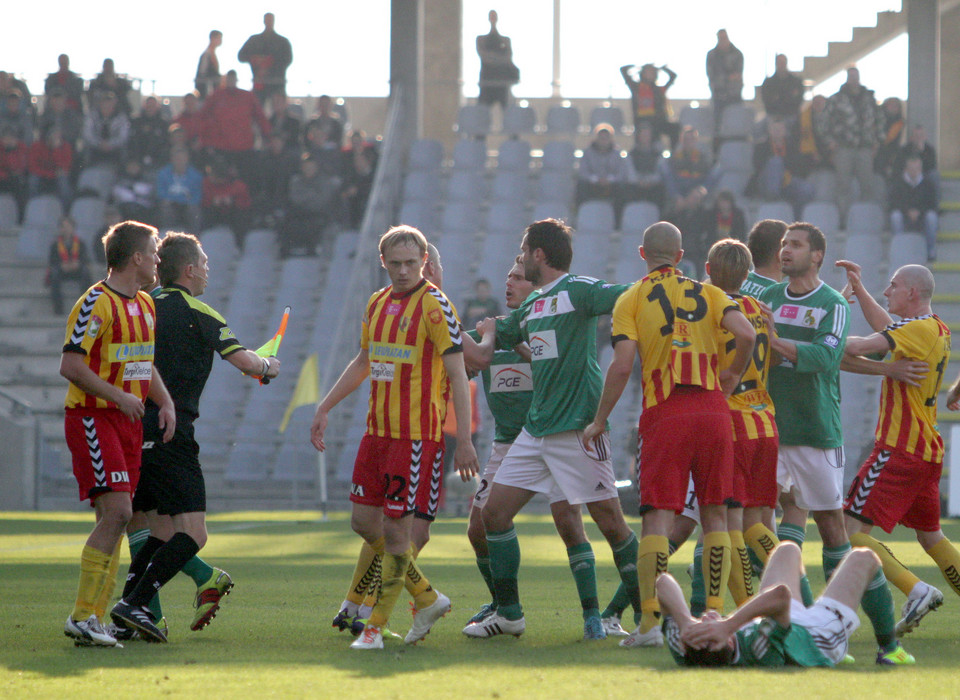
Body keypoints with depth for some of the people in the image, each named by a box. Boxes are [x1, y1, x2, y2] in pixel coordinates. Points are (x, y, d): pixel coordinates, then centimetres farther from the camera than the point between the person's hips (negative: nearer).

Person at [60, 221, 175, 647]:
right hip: (92, 418, -9)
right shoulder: (96, 305, -13)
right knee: (116, 513, -17)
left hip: (128, 421, 9)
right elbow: (70, 365, -17)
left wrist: (165, 402, 11)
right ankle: (83, 616, -15)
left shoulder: (145, 305, 16)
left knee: (115, 520, 5)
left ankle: (93, 617, 7)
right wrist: (119, 397, -22)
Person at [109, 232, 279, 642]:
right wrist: (268, 366, 17)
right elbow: (244, 361, -5)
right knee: (192, 534, -8)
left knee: (161, 532, 15)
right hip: (170, 436, -8)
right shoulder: (196, 314, -4)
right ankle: (134, 605, -20)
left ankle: (128, 605, 4)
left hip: (135, 434, 8)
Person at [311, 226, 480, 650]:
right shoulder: (377, 304, 12)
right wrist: (325, 408, 25)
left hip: (417, 435, -8)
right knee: (364, 521, 8)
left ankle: (377, 626, 4)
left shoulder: (434, 307, -10)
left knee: (395, 527, -6)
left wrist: (464, 440, -18)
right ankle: (427, 598, 22)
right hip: (377, 430, 8)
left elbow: (457, 374, -13)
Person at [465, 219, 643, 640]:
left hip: (578, 428, -8)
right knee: (494, 512, 4)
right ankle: (508, 614, 13)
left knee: (610, 522, -6)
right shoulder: (530, 306, 17)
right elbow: (493, 335, 33)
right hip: (535, 428, 8)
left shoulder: (578, 290, -7)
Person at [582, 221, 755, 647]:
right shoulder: (707, 293, 11)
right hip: (711, 409, 2)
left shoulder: (631, 300, 4)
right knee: (715, 516, 10)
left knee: (657, 519, -4)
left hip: (664, 414, -2)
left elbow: (622, 365, -7)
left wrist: (599, 421, 1)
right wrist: (733, 374, 14)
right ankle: (714, 614, 6)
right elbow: (746, 335, -5)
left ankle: (650, 622, -11)